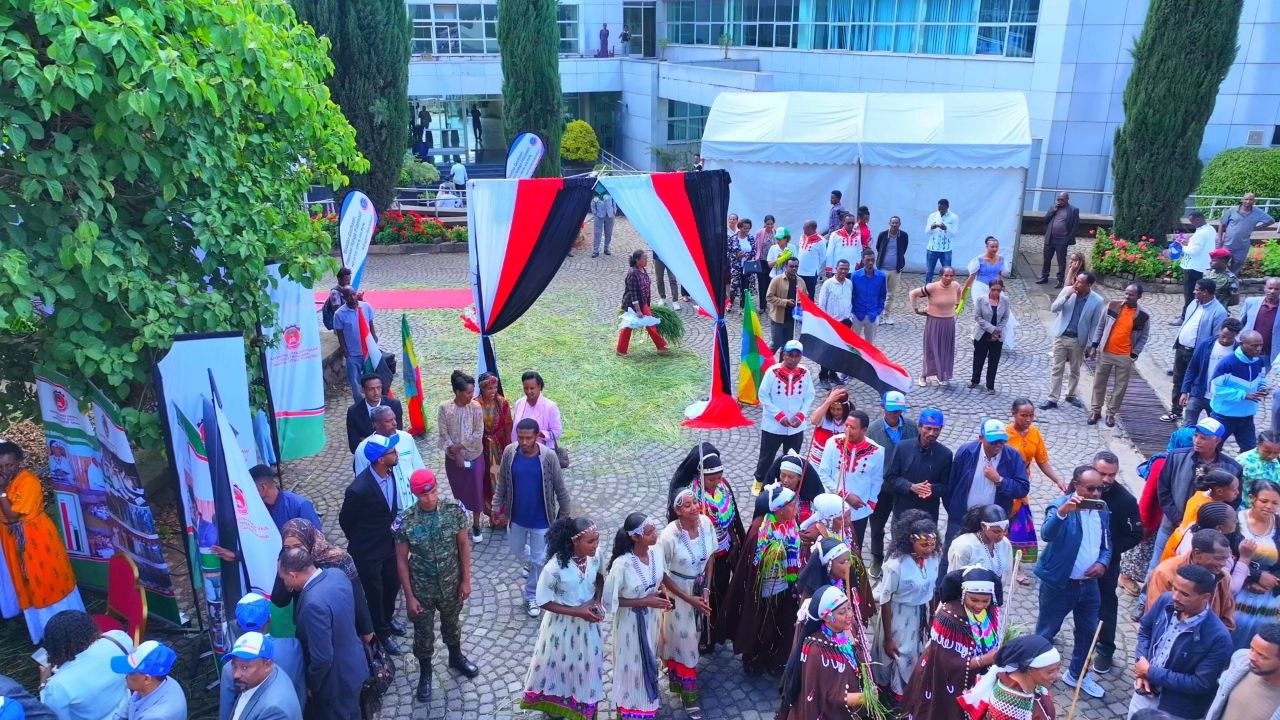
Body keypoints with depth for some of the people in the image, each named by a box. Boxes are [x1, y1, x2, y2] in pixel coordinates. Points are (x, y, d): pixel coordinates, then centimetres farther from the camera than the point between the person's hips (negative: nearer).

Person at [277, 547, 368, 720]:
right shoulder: (336, 575, -10)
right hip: (353, 664, 7)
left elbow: (322, 658, -28)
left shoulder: (314, 603, -35)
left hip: (337, 678, -7)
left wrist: (311, 685, -11)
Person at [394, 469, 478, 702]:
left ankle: (456, 657, 55)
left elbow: (464, 545, -6)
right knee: (423, 632, 18)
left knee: (451, 624, 27)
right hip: (422, 589, -2)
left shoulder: (454, 510, -18)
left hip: (451, 584, 2)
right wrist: (409, 597, -10)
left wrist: (466, 580, -4)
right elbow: (401, 560, -12)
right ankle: (425, 673, 44)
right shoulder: (405, 522, -22)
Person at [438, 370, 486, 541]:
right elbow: (443, 435, -10)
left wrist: (459, 446, -16)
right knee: (458, 492, 15)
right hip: (453, 459, 0)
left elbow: (478, 434, -13)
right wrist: (455, 453, -17)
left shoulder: (476, 407, -12)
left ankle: (476, 525, 26)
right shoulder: (444, 408, -12)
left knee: (476, 491, 7)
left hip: (474, 457, 0)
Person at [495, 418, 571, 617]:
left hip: (540, 518, -3)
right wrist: (497, 506, 3)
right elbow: (502, 482, 0)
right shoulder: (509, 452, -15)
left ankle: (531, 596, 31)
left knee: (538, 559, 9)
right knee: (516, 549, 26)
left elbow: (560, 488, -11)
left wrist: (564, 514, -3)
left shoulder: (548, 456, -23)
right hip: (516, 515, 3)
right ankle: (528, 564, 60)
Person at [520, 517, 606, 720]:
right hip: (563, 623, -4)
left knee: (588, 662, 22)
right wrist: (577, 611, -24)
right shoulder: (554, 567, -34)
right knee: (559, 663, 20)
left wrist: (596, 601, -12)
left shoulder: (595, 555, -19)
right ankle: (554, 703, 51)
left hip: (588, 619, 4)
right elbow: (543, 602, -21)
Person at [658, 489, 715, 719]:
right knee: (682, 640, 8)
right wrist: (689, 599, -14)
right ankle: (688, 695, 27)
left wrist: (706, 590, -6)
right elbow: (662, 575, -17)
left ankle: (677, 677, 48)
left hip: (700, 588, 5)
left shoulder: (706, 523, -18)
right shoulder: (669, 536, -30)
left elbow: (710, 557, -1)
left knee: (692, 636, 22)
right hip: (678, 592, -5)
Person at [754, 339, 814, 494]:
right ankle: (759, 482, 34)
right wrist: (779, 416, -16)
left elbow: (809, 397, 1)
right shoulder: (772, 371, -15)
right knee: (766, 456, 13)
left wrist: (800, 415, -13)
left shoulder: (805, 373, -6)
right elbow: (763, 396, -11)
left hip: (796, 427, 2)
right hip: (773, 425, -2)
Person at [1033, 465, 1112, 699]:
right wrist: (1062, 511, -54)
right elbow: (1046, 534, -37)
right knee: (1046, 632, 6)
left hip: (1089, 584, 6)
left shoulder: (1102, 512, 2)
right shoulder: (1060, 506, -19)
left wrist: (1102, 563, -9)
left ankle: (1077, 675, 37)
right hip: (1059, 583, -6)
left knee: (1088, 631, 18)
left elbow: (1106, 545, 12)